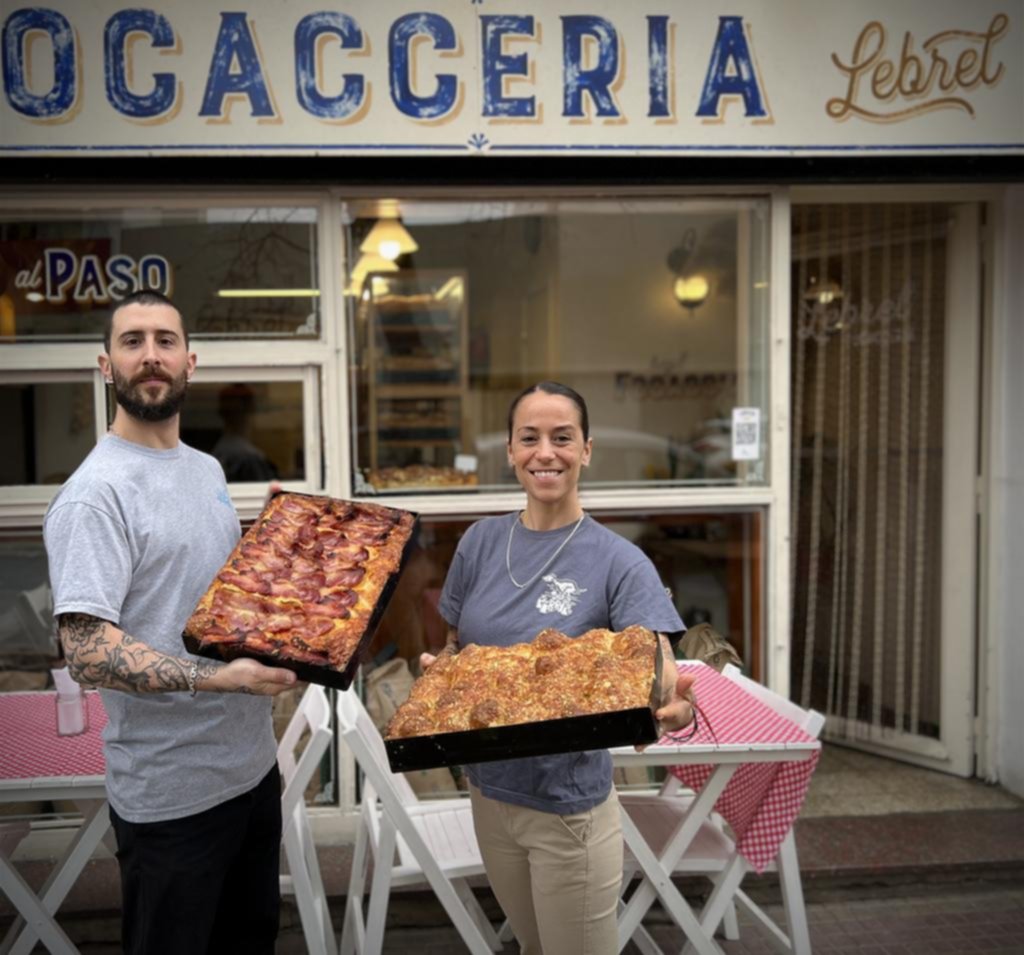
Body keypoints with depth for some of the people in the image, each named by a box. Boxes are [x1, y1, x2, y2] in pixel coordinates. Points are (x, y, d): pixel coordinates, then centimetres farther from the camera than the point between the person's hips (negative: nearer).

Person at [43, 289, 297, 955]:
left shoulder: (207, 469, 8)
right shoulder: (96, 493, -18)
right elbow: (87, 652, -26)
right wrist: (219, 678, -35)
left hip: (253, 762, 8)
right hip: (173, 794, -8)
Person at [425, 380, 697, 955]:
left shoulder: (618, 561, -15)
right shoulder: (481, 542, -2)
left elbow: (660, 672, -25)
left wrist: (675, 703, -47)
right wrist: (437, 667, -13)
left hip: (571, 803, -4)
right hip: (490, 790, 4)